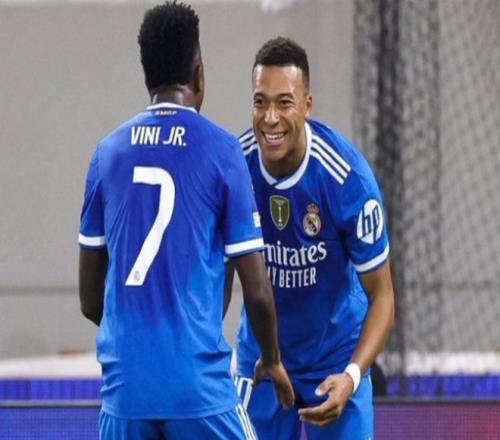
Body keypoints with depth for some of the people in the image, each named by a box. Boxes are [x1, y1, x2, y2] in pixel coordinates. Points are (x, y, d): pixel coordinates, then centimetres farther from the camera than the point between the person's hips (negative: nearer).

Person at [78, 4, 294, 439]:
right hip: (199, 385, -3)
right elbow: (256, 289, -2)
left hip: (124, 386, 3)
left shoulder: (109, 151, 8)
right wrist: (272, 361, 16)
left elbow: (89, 299, 12)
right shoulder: (220, 150, -3)